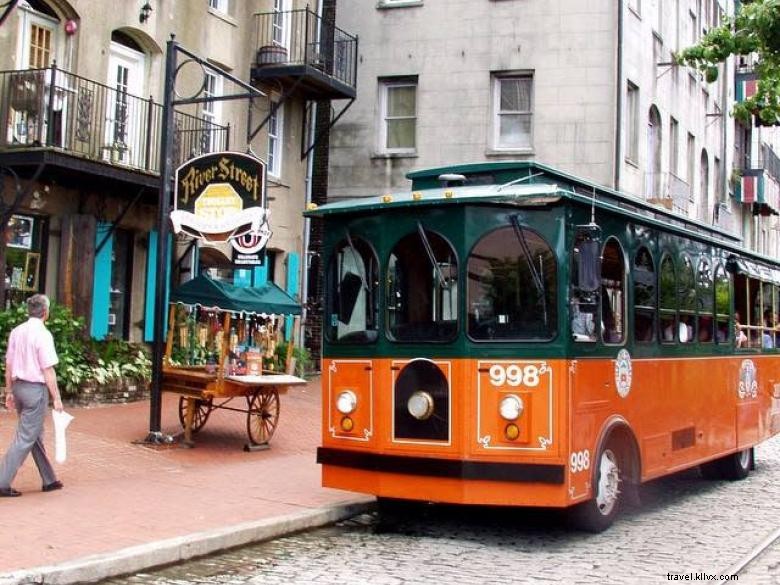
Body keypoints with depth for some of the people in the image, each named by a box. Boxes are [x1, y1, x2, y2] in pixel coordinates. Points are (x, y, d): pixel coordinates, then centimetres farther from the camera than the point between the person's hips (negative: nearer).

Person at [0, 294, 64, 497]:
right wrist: (56, 398, -10)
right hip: (36, 389, -8)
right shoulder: (43, 334, -15)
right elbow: (48, 370, -16)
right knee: (26, 438, -1)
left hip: (19, 386, 8)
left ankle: (49, 480, 27)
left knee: (36, 436, 17)